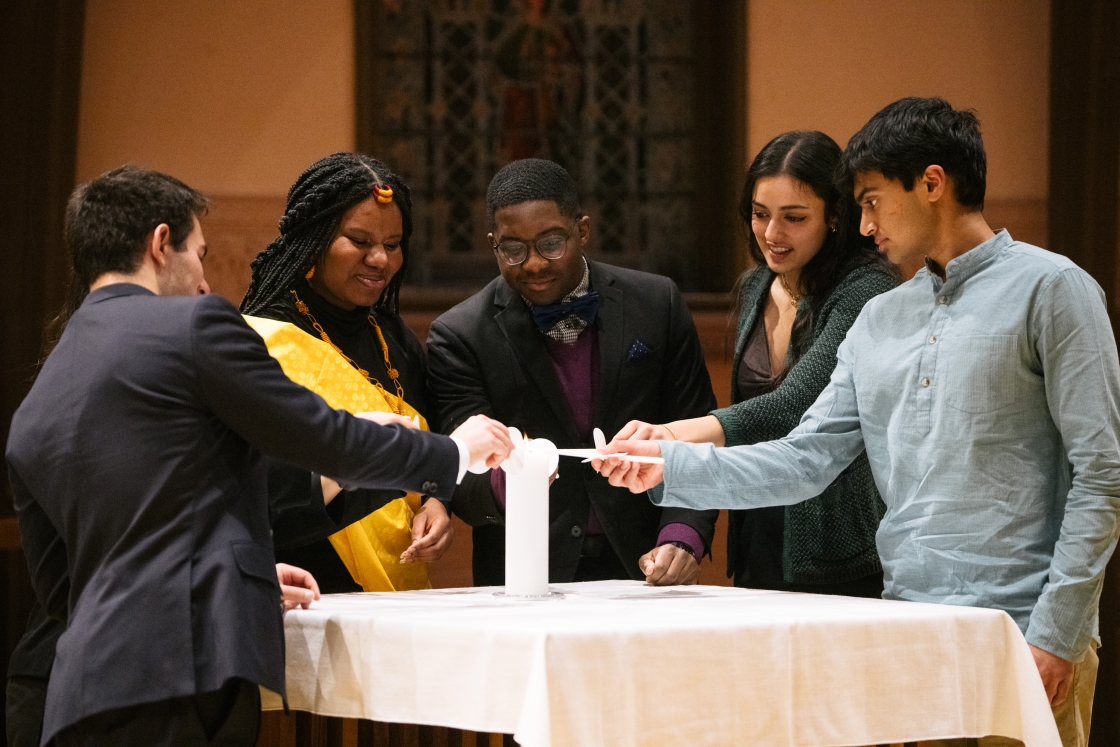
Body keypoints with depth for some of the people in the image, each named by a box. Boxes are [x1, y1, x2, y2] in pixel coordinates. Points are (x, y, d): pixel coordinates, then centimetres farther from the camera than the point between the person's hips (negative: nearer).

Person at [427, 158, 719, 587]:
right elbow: (464, 485, -6)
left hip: (644, 570, 0)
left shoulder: (656, 305, 6)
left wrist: (683, 538, -7)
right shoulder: (459, 337, -1)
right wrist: (506, 483, -28)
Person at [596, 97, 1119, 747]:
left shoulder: (1049, 289, -2)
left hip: (1020, 639, -6)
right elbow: (806, 462, 14)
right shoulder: (880, 320, 18)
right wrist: (671, 466, 2)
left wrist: (1055, 634, -13)